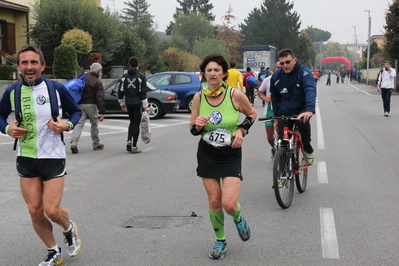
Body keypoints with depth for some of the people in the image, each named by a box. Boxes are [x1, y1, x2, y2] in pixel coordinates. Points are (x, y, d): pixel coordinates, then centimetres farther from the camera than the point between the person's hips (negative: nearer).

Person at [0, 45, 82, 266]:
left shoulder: (57, 89, -8)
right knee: (35, 211, 5)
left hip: (53, 158, -3)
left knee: (51, 210, -7)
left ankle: (69, 228, 29)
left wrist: (67, 125, -15)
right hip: (25, 159, 3)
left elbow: (76, 111, 5)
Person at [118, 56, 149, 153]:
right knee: (136, 124, 0)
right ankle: (134, 147, 0)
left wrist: (122, 104, 20)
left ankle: (129, 141, 5)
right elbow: (143, 93, -11)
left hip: (128, 104, 4)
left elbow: (121, 91, 10)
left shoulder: (124, 76, 7)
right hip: (138, 103, -4)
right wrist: (145, 106, -8)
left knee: (132, 122, 21)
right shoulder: (141, 76, -8)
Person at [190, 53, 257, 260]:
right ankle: (220, 241, 28)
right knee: (214, 202, 5)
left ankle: (238, 219, 23)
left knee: (229, 203, -14)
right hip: (207, 154, 2)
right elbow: (192, 130, 4)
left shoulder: (236, 95, -13)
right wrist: (198, 125, -19)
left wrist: (241, 130, -10)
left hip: (231, 155, -2)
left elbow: (252, 114, 6)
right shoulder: (199, 97, -5)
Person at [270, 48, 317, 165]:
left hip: (301, 110, -4)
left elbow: (310, 90, -35)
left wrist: (310, 110, -51)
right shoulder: (276, 77, -4)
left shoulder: (304, 72, -18)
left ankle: (308, 151, -14)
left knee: (302, 121, -36)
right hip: (284, 113, 4)